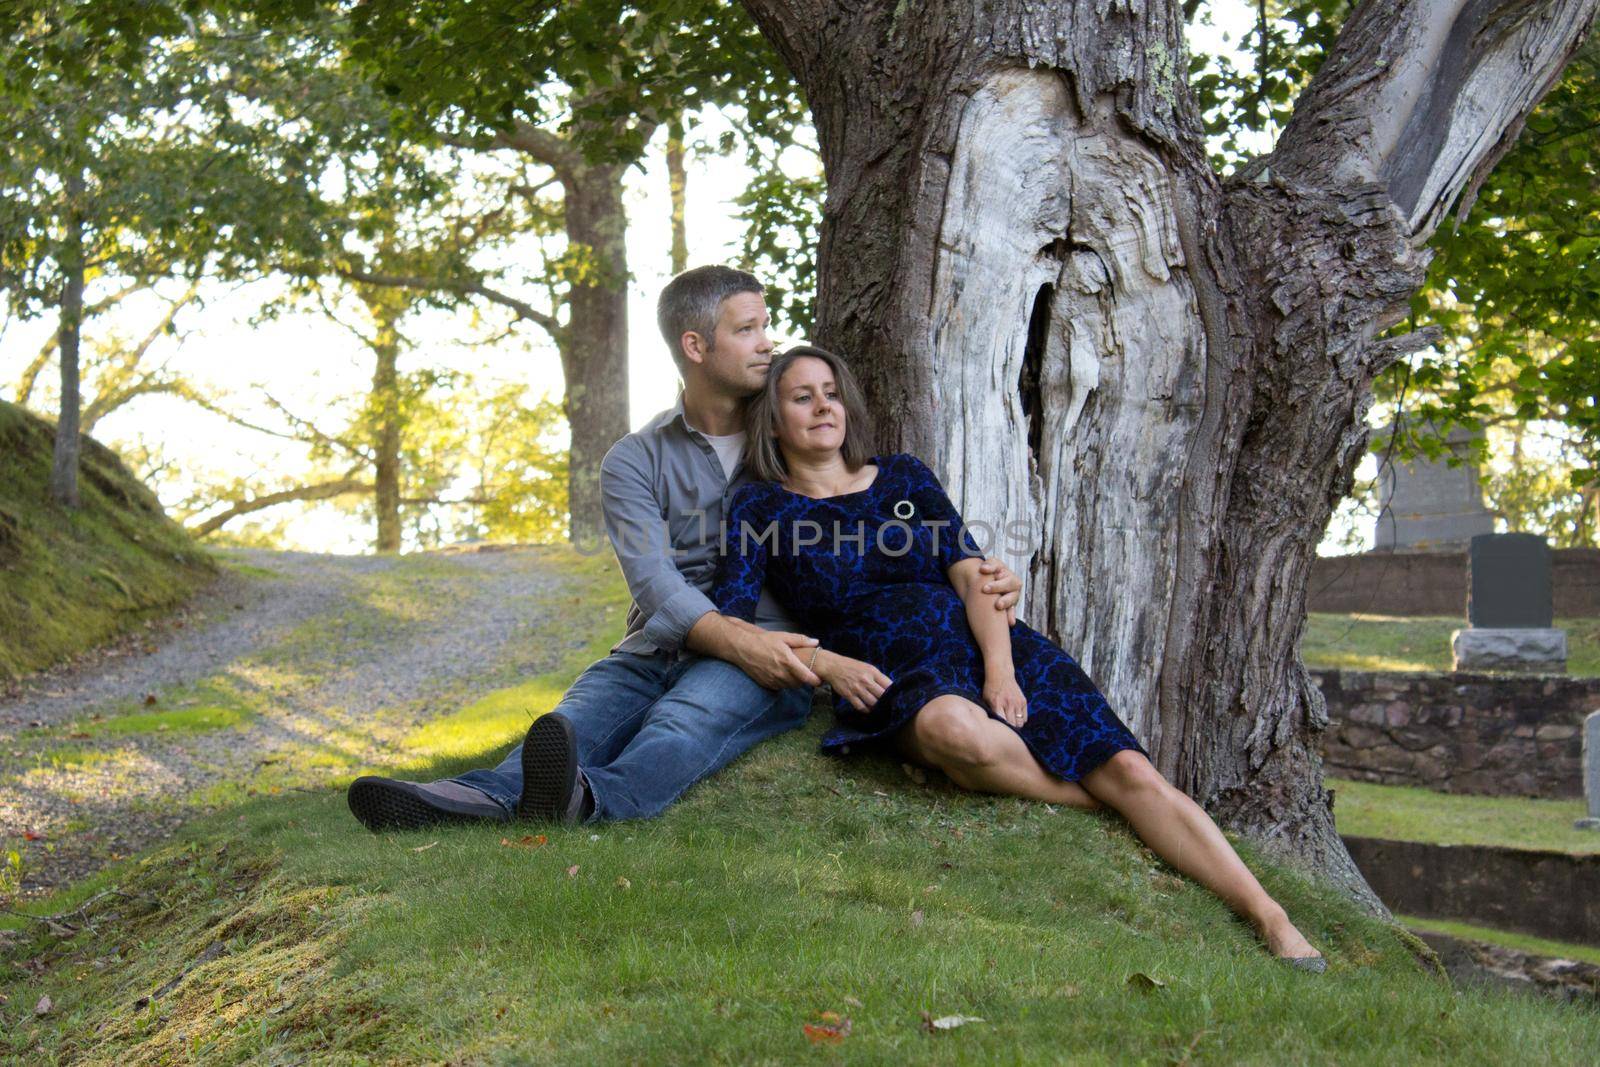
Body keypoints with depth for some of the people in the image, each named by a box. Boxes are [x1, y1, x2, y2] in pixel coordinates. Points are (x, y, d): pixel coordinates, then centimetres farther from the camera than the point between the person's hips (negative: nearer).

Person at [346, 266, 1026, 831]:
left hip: (771, 654, -2)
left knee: (686, 714, -36)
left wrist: (974, 572, -6)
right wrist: (737, 639, -27)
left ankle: (592, 798, -68)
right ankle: (488, 795, -62)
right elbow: (655, 583, -7)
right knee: (580, 715, -31)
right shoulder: (635, 461, 10)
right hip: (660, 649, 2)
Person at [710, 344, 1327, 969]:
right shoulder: (759, 510, 9)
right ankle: (1109, 807, -17)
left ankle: (1275, 925, -20)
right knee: (952, 727, -40)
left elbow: (971, 576, 6)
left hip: (984, 646, 3)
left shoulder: (903, 477, 16)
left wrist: (1001, 671, -12)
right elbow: (728, 627, -2)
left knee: (1126, 768, -17)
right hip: (893, 678, -3)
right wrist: (827, 664, -16)